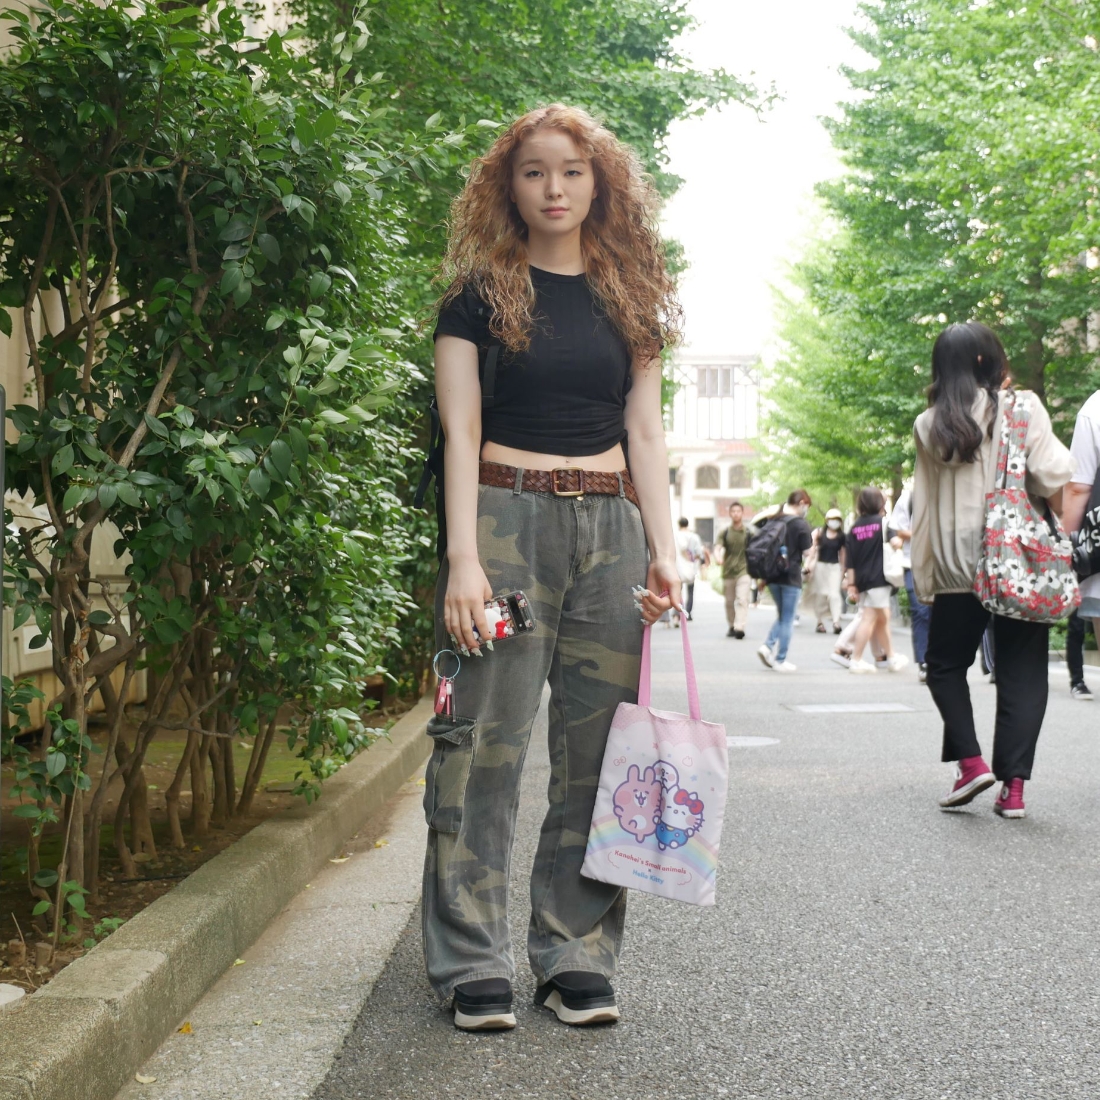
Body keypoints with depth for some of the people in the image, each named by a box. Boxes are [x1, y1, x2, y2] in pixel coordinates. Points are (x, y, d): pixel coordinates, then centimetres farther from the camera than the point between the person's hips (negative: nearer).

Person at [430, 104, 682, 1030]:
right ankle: (475, 965, 4)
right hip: (508, 517, -3)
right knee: (487, 743, -5)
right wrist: (463, 559, -14)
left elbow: (645, 432, 11)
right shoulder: (481, 293, 4)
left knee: (599, 745, 3)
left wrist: (664, 551, 0)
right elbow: (460, 433, -3)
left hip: (611, 527, 4)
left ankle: (577, 958, 12)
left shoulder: (627, 297, 14)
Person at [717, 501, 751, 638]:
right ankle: (731, 627, 25)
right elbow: (718, 548, -7)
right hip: (728, 571, 2)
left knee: (742, 600, -16)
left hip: (744, 571, -2)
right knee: (729, 602, 10)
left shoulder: (749, 533, 4)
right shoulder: (725, 533, 6)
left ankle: (740, 628, -25)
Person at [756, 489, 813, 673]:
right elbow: (807, 553, -10)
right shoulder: (801, 525, -11)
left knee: (782, 615, 20)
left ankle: (768, 646, 1)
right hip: (791, 577, -6)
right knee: (787, 620, 3)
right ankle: (780, 661, 5)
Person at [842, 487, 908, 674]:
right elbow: (895, 542, -19)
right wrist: (898, 539, 2)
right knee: (869, 619, -4)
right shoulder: (882, 522, -4)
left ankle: (891, 657, 24)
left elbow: (850, 559, 6)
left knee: (882, 618, 15)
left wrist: (851, 583, 7)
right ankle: (856, 661, -6)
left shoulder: (855, 527, 10)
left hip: (862, 579, 6)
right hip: (878, 578, -6)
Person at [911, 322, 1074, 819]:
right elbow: (1052, 476, -12)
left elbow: (924, 503, 7)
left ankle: (970, 761, 0)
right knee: (1022, 673, 6)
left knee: (945, 664, 16)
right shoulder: (1021, 407, -6)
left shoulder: (929, 425, 3)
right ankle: (1013, 785, 1)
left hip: (957, 565, 1)